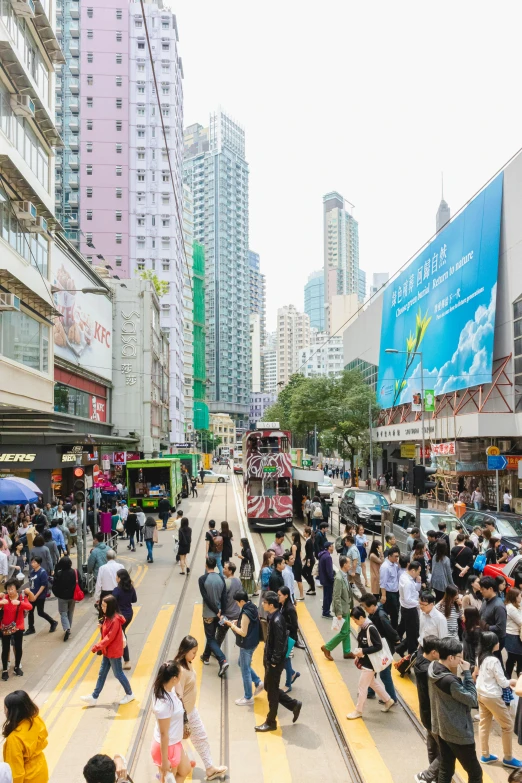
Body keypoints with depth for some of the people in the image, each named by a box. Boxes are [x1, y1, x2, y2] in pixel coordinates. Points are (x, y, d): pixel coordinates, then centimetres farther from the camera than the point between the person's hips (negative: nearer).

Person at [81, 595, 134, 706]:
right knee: (102, 674, 14)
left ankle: (129, 694, 23)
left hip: (114, 652, -9)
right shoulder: (108, 617, 5)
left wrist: (97, 646, -24)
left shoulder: (115, 620, -25)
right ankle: (94, 697, 22)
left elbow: (110, 637, -26)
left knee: (118, 674, 6)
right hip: (107, 651, 9)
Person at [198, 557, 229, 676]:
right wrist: (222, 613, 0)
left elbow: (206, 598, -18)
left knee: (210, 638, 2)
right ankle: (206, 656, 39)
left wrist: (216, 611, -12)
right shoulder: (221, 578, -3)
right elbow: (224, 597, -4)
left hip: (208, 614, -5)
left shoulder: (202, 579, -16)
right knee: (211, 635, 23)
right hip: (218, 612, 5)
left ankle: (223, 660, -13)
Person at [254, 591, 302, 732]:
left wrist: (274, 662, -18)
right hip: (269, 659, 9)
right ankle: (294, 705, 30)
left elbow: (279, 644, -24)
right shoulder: (273, 617, 3)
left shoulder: (277, 621, -26)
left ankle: (271, 722, 21)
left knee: (272, 691, 6)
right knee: (269, 688, 19)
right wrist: (267, 658, 15)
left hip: (274, 662, -9)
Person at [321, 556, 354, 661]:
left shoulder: (345, 575, 2)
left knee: (347, 631, 16)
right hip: (342, 609, -9)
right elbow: (336, 597, -25)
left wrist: (349, 606, 16)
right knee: (343, 632, 0)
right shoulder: (339, 578, -26)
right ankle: (327, 648, 12)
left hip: (346, 608, 9)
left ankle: (347, 652, 28)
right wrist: (339, 613, -23)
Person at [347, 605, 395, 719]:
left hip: (370, 662, -9)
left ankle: (358, 711, 19)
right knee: (373, 683, 23)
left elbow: (379, 646, -24)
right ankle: (388, 700, 40)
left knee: (362, 687, 3)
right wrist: (358, 655, 3)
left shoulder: (370, 629, -27)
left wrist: (363, 652, -24)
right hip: (364, 661, 9)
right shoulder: (362, 627, -2)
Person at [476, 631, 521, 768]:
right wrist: (511, 682, 5)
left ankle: (485, 755, 26)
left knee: (484, 724, 16)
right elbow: (502, 682, -16)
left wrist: (507, 681, 13)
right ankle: (508, 758, 20)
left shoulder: (480, 657, 2)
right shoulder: (494, 661, -24)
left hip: (480, 693, 8)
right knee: (508, 724, 9)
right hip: (492, 696, -8)